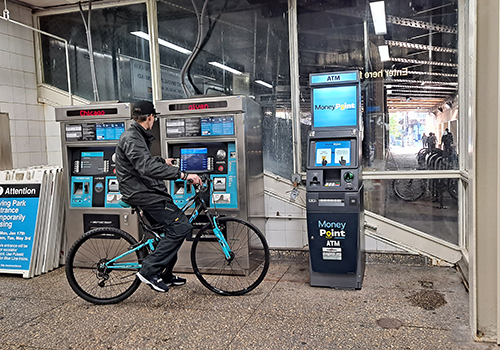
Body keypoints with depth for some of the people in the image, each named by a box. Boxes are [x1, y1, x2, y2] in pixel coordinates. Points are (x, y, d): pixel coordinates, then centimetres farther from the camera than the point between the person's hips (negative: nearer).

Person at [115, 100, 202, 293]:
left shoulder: (137, 136, 17)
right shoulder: (132, 138, -17)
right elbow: (148, 168, -32)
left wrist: (162, 161, 50)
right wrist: (183, 174, -36)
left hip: (145, 191, 11)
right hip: (141, 194, -11)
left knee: (172, 227, 15)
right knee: (181, 225, -17)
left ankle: (165, 274, 25)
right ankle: (149, 270, -13)